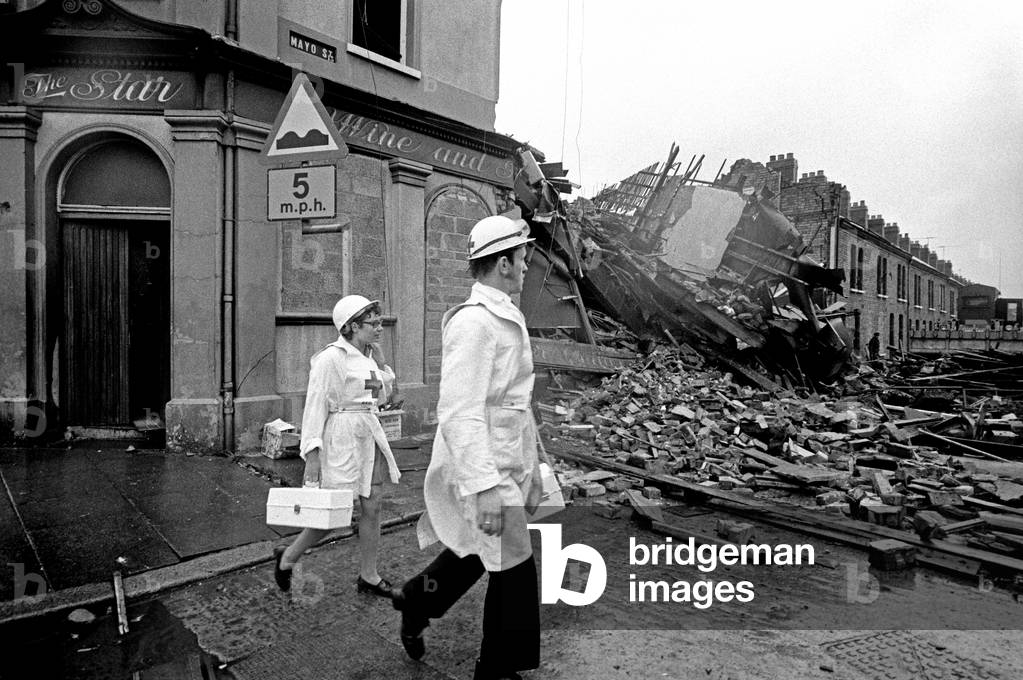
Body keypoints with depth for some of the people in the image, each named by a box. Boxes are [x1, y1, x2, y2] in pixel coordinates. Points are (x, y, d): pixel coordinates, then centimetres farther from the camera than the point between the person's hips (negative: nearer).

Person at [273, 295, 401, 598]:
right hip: (341, 435, -8)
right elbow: (315, 406, -14)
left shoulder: (367, 356, 10)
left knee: (372, 508, 9)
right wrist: (312, 454, -18)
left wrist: (380, 363, 7)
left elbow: (381, 397, 20)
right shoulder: (332, 357, -13)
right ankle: (287, 558, 25)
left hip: (370, 434, 8)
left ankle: (368, 576, 23)